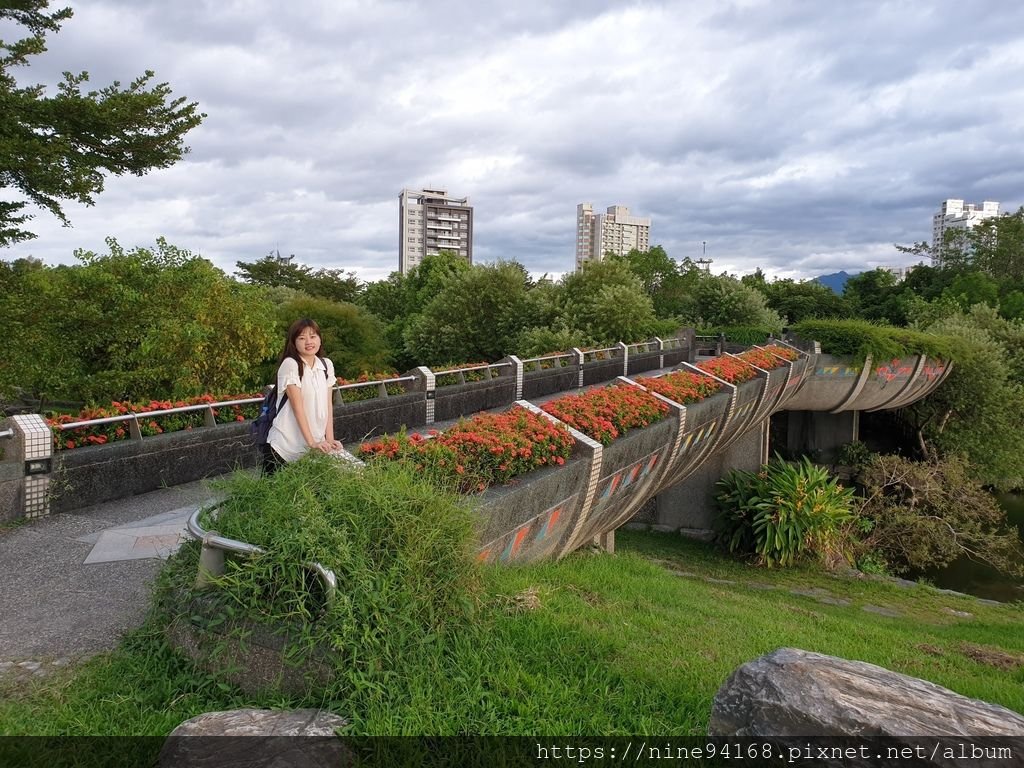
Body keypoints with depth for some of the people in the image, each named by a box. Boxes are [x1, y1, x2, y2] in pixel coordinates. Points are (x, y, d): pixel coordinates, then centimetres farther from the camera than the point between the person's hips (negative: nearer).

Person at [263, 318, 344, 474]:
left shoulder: (327, 365, 5)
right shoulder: (290, 364, -12)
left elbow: (328, 404, 5)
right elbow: (297, 407, -16)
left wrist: (330, 439, -3)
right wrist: (312, 442, -19)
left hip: (314, 447, 5)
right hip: (284, 448, -5)